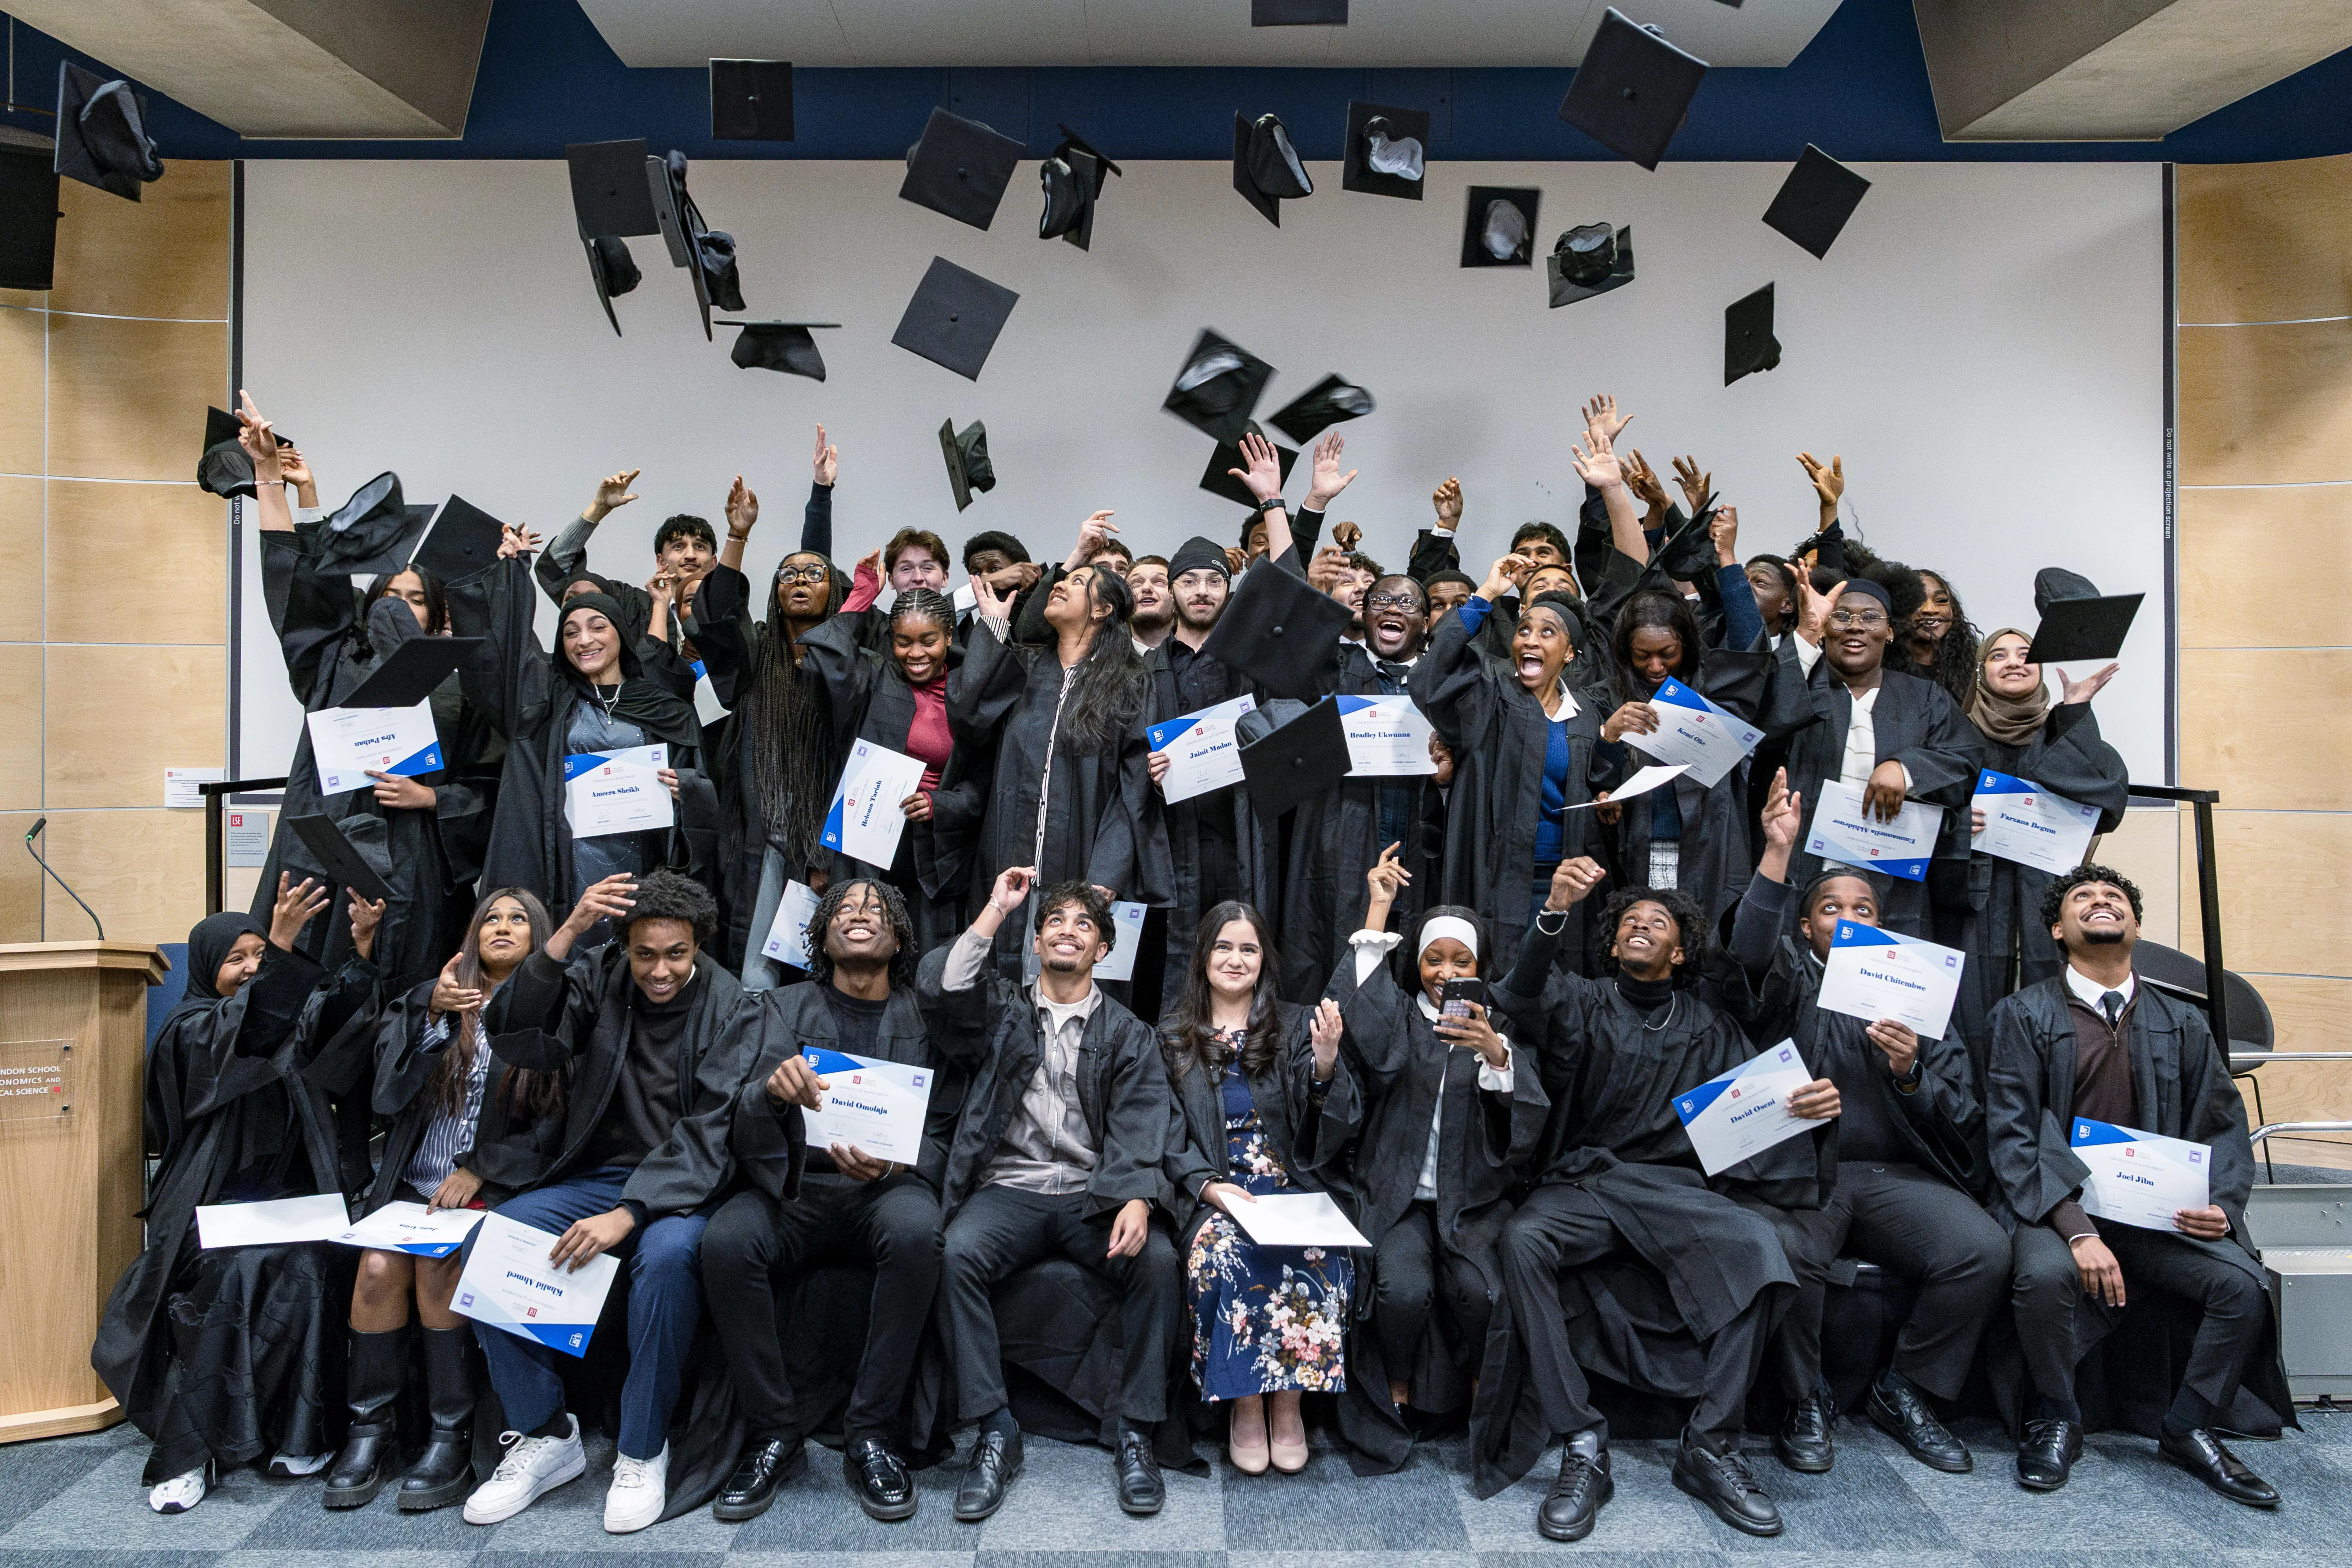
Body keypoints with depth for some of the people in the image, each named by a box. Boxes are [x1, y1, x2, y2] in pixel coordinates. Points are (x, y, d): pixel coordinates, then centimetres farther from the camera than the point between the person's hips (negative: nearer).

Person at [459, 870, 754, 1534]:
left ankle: (643, 1452, -14)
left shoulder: (727, 1005, -8)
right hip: (595, 1176, 4)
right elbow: (518, 1040, -12)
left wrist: (627, 1214, -27)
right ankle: (547, 1436, -3)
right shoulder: (599, 977, 2)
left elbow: (711, 1130, -15)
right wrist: (566, 933, -23)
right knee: (487, 1239, -20)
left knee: (667, 1254, -35)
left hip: (681, 1186, -4)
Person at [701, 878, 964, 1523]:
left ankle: (872, 1434, -19)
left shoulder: (925, 1018, 12)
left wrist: (894, 1166, -17)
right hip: (794, 1183, 1)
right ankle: (774, 1434, -12)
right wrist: (773, 1089, -26)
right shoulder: (781, 1007, 13)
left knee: (916, 1231, -35)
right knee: (725, 1241, -30)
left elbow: (941, 1132, 7)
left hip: (889, 1185, -1)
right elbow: (745, 1128, 0)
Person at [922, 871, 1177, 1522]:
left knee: (1156, 1258, -28)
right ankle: (996, 1433, -19)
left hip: (1095, 1195, 0)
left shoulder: (1128, 1035, 12)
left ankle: (1134, 1431, -14)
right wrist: (997, 908, -1)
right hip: (1010, 1187, 0)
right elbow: (942, 986, -9)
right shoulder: (1003, 1012, 13)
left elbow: (1139, 1129, -2)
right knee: (957, 1255, -30)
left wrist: (1135, 1202, -21)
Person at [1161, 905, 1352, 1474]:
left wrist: (1326, 1062, -17)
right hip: (1213, 1193, 0)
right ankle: (1244, 1407, -17)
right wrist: (1210, 1186, -12)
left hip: (1292, 1188, 0)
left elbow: (1323, 1129, 2)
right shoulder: (1173, 1038, 13)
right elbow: (1169, 1135, 6)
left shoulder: (1296, 1027, 12)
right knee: (1222, 1252, -32)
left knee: (1316, 1257, -31)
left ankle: (1287, 1405, -15)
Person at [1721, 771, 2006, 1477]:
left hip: (1898, 1175, 3)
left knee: (1983, 1249, -26)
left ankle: (1903, 1392, 0)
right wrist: (1778, 852, -24)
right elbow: (1749, 950, -14)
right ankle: (1806, 1402, -5)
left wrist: (1911, 1074, -8)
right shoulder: (1791, 987, 12)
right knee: (1782, 1252, -34)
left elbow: (1963, 1122, 13)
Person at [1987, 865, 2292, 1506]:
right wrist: (2075, 1228, -20)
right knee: (2044, 1274, -33)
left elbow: (2225, 1127, 12)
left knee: (2244, 1282, -21)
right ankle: (2054, 1422, -3)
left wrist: (2221, 1203, -11)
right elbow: (2012, 1134, -8)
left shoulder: (2182, 1023, 12)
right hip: (2054, 1205, -3)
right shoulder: (2024, 1015, 0)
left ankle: (2190, 1428, 4)